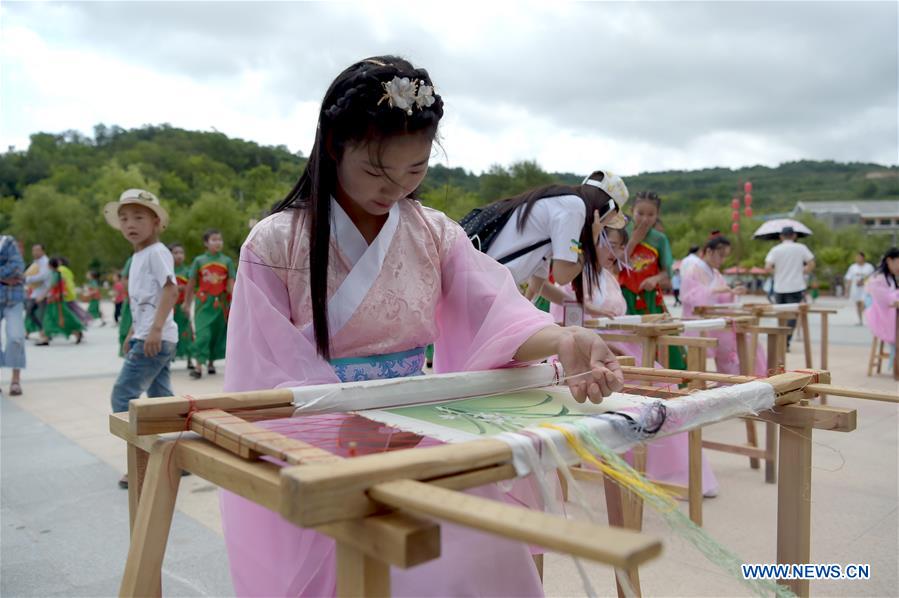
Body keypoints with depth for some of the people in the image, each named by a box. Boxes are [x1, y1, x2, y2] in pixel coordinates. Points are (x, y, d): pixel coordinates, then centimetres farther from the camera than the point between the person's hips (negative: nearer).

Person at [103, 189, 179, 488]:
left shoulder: (156, 252, -11)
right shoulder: (138, 256, 17)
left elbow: (171, 290, -21)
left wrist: (155, 329, -27)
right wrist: (132, 333, 23)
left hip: (155, 338, -9)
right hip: (147, 337, 9)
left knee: (122, 396, -7)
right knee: (161, 398, 11)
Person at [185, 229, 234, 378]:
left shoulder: (227, 261, 5)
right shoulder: (199, 260, 2)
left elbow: (231, 283, 0)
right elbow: (192, 283, 6)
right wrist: (187, 302, 9)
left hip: (221, 303, 2)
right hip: (203, 302, -2)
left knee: (217, 333, 10)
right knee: (202, 333, -11)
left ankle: (211, 362, 25)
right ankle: (199, 366, -12)